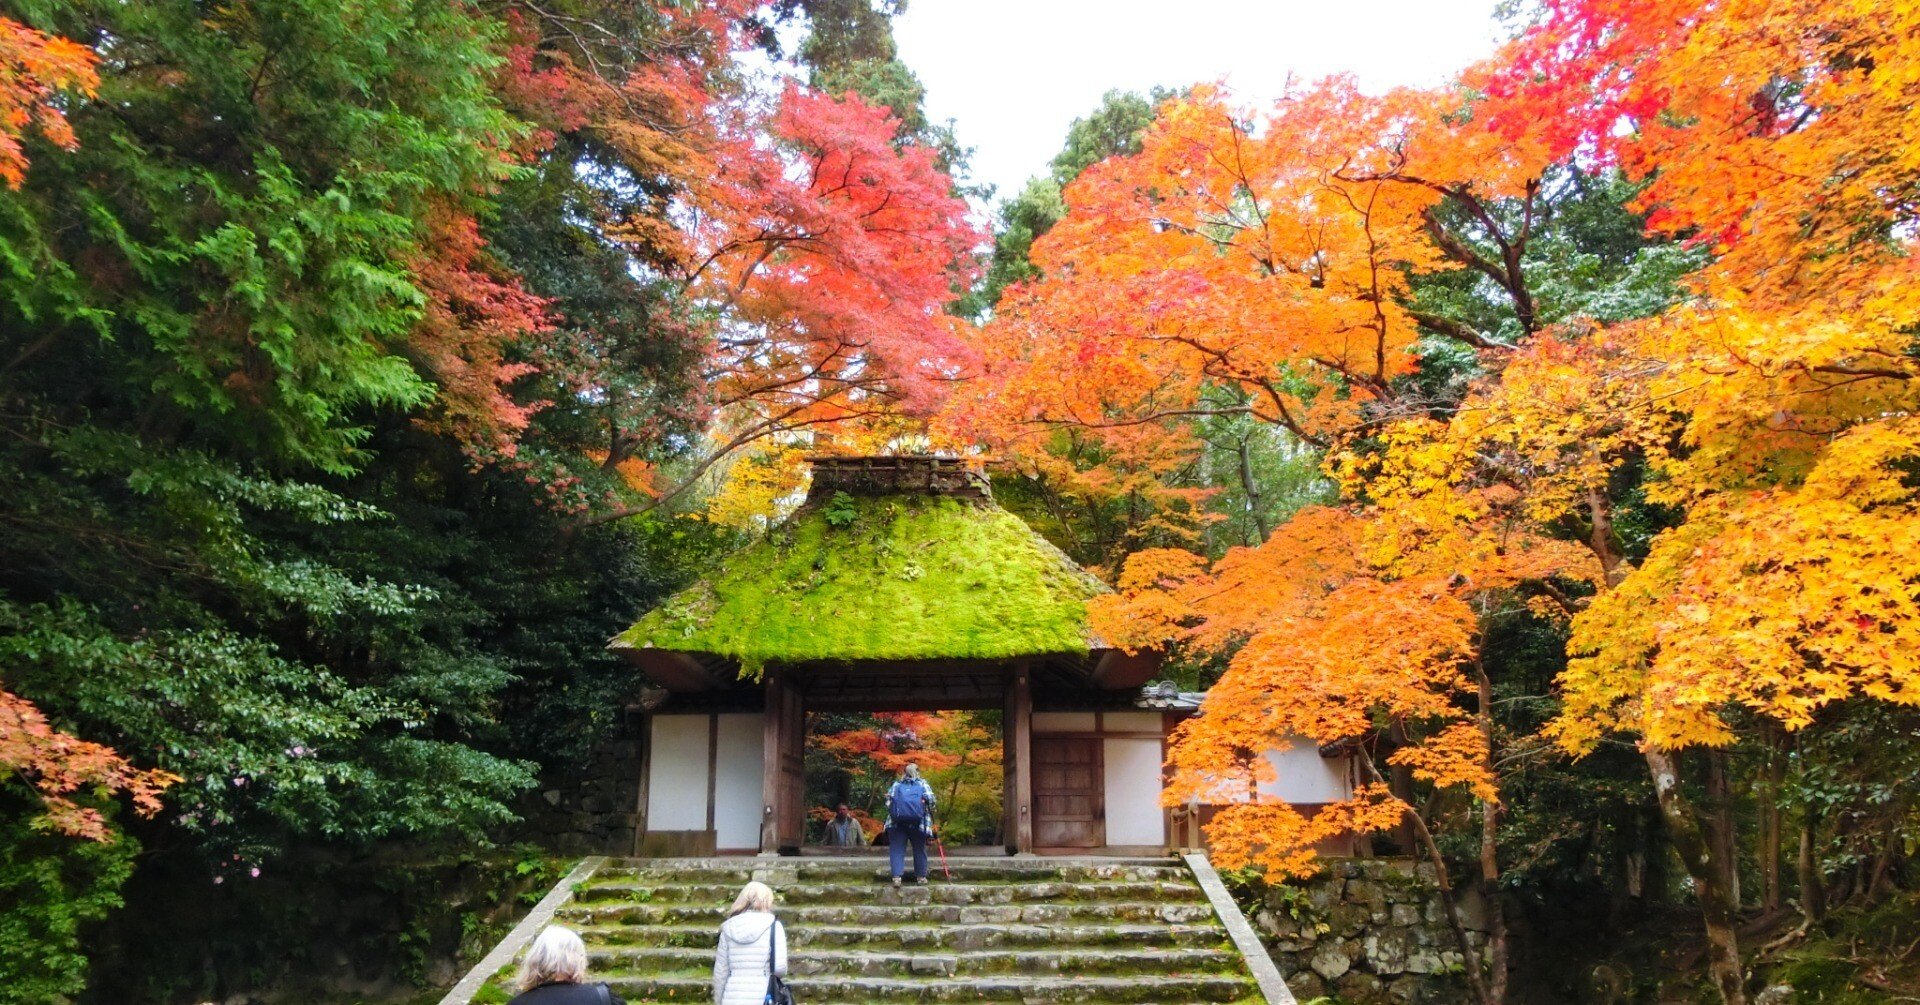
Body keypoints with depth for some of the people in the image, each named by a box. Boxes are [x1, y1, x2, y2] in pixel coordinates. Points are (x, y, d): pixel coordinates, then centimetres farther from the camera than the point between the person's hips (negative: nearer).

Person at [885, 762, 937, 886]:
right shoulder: (923, 784, 8)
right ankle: (921, 876, 20)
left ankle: (896, 877, -11)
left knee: (897, 849, 2)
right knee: (919, 849, 14)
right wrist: (931, 815, 9)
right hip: (918, 823, -1)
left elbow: (888, 802, 6)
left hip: (897, 822, 1)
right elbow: (931, 799, -3)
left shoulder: (896, 785, 13)